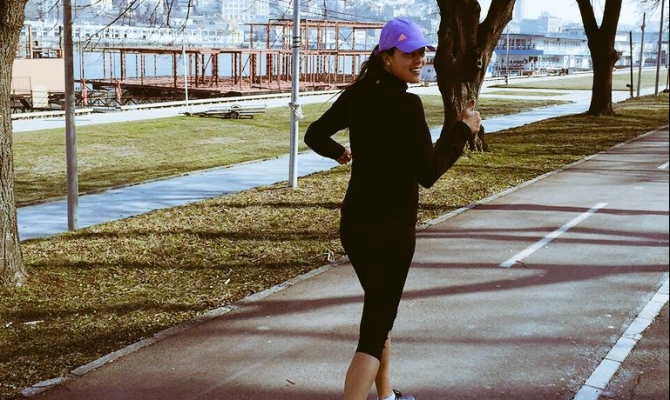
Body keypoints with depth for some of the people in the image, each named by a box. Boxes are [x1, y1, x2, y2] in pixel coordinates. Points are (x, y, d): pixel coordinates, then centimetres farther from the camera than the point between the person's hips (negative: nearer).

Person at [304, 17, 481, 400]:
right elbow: (427, 173, -20)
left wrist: (339, 152, 35)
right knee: (375, 330, -3)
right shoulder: (407, 105, -18)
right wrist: (463, 131, -10)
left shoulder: (356, 95, 3)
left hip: (354, 223, 8)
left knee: (380, 311, 25)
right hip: (391, 229, -8)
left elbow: (315, 134, 14)